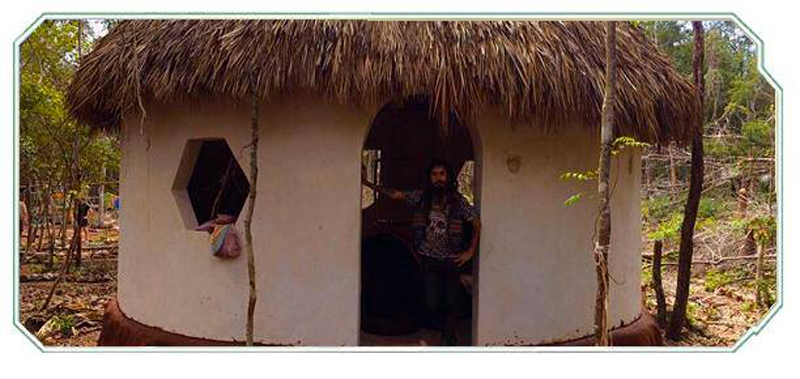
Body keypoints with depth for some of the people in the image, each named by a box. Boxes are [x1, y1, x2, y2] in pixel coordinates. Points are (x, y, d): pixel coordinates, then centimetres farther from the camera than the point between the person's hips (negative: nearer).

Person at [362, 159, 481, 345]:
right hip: (428, 260, 1)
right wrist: (367, 183, -8)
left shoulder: (458, 200, -2)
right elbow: (395, 194, 0)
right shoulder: (421, 197, 2)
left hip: (451, 260, -1)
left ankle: (447, 339, 17)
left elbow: (476, 223, 3)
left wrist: (470, 251, -1)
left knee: (452, 303, -2)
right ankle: (448, 332, 27)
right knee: (432, 305, -1)